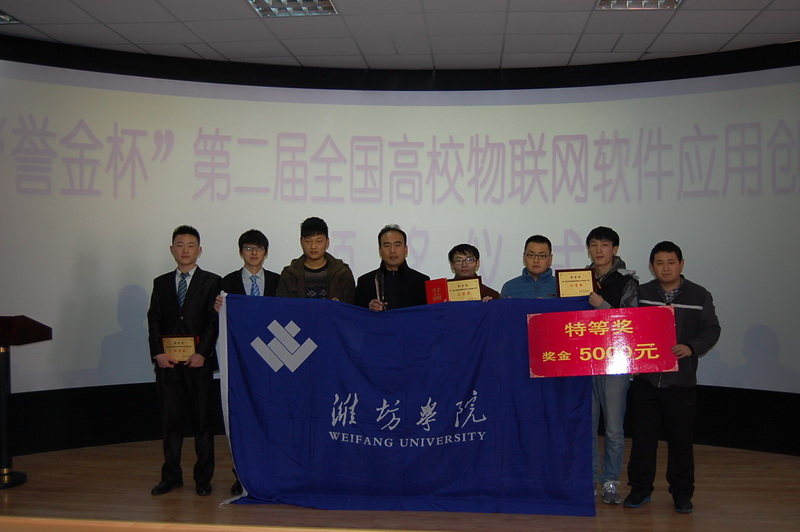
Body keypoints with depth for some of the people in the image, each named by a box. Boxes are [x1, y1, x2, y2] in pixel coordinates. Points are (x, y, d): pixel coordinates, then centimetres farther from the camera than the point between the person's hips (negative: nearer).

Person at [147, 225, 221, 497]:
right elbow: (154, 320, 8)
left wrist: (202, 353, -13)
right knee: (169, 420, 6)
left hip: (199, 361, -3)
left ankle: (203, 478, 12)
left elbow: (214, 321, -3)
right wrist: (158, 352, -5)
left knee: (202, 420, 3)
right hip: (167, 362, 3)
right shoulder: (161, 283, 14)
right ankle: (171, 476, 17)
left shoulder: (211, 282, 3)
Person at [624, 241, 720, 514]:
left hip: (680, 379, -1)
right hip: (645, 377, 1)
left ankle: (682, 493, 19)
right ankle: (640, 489, 19)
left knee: (681, 437, 4)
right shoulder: (640, 293, 5)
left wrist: (691, 348, -15)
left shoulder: (699, 296, 3)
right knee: (642, 435, 7)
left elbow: (711, 329, 1)